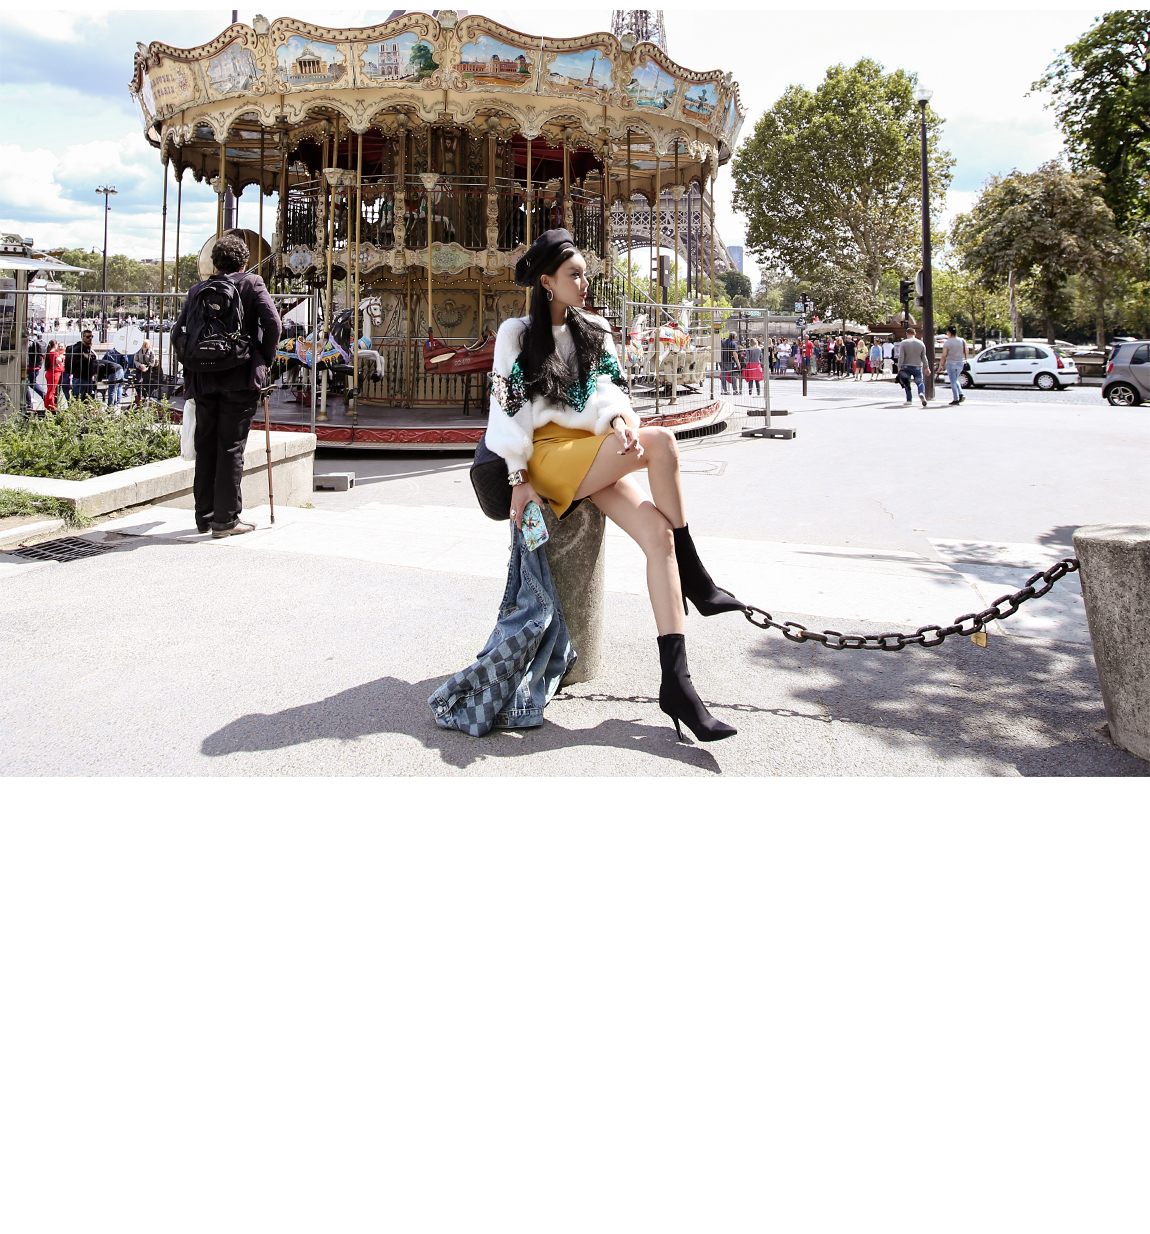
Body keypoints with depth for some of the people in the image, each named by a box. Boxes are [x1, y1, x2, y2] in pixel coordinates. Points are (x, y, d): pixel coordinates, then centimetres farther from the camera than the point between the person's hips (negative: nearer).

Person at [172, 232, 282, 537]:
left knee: (205, 446, 12)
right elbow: (272, 322, -12)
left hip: (203, 379, 4)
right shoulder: (252, 284, 1)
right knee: (231, 446, 0)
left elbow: (178, 332, 6)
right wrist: (266, 359, 1)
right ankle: (226, 520, 1)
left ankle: (205, 516, 18)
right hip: (240, 378, -3)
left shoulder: (197, 290, 11)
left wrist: (193, 368, 16)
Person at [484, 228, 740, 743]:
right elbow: (508, 410, 0)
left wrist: (621, 419, -17)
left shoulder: (594, 331, 20)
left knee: (657, 530, -22)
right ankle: (694, 579, -15)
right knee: (660, 441, -28)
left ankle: (675, 682, -28)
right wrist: (519, 480, -10)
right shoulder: (516, 333, 6)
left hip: (594, 454, 5)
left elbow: (609, 389, 8)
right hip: (550, 454, -5)